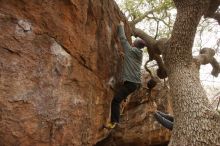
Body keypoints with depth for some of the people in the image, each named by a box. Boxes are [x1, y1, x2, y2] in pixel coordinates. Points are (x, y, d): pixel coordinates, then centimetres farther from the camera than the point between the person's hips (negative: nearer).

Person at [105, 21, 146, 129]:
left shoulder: (130, 50, -3)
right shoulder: (139, 54, 16)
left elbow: (123, 38, 4)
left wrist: (121, 26, 15)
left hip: (130, 82, -8)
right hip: (136, 82, 8)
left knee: (115, 100, -10)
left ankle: (114, 122, -14)